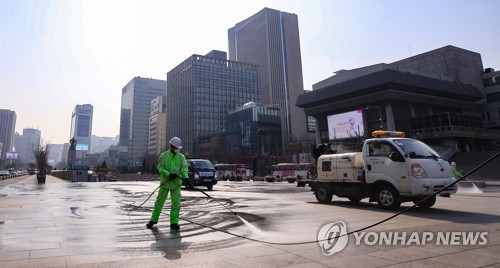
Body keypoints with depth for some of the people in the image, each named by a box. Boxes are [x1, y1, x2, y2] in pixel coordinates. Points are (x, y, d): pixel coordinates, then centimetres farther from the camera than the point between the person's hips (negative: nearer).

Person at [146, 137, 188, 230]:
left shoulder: (181, 157, 0)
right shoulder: (163, 156, -3)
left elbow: (184, 169, -8)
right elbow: (160, 168, -8)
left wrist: (186, 178, -27)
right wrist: (169, 174, -22)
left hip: (176, 184, 1)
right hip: (165, 183, -1)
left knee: (176, 203, -2)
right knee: (159, 201, 8)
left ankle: (174, 223, 7)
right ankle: (153, 220, 25)